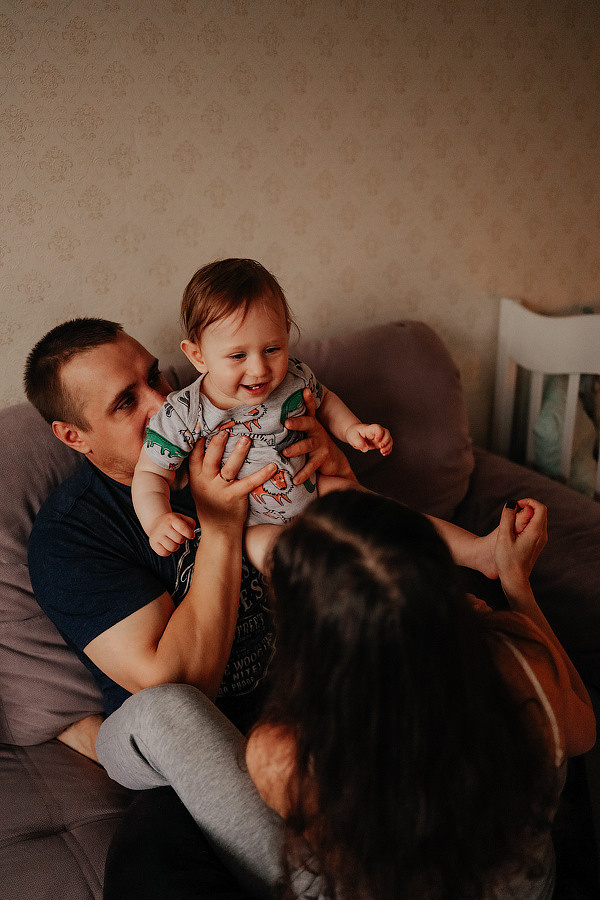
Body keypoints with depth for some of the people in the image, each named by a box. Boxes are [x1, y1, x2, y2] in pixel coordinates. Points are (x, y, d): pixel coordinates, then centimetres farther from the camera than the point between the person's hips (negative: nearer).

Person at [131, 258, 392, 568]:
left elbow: (323, 400, 12)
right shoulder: (181, 416, -24)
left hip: (315, 495, 4)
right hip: (253, 525, -4)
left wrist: (352, 430, -4)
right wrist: (158, 520, -32)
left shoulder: (295, 377, -12)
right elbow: (150, 473, -14)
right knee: (265, 545, -29)